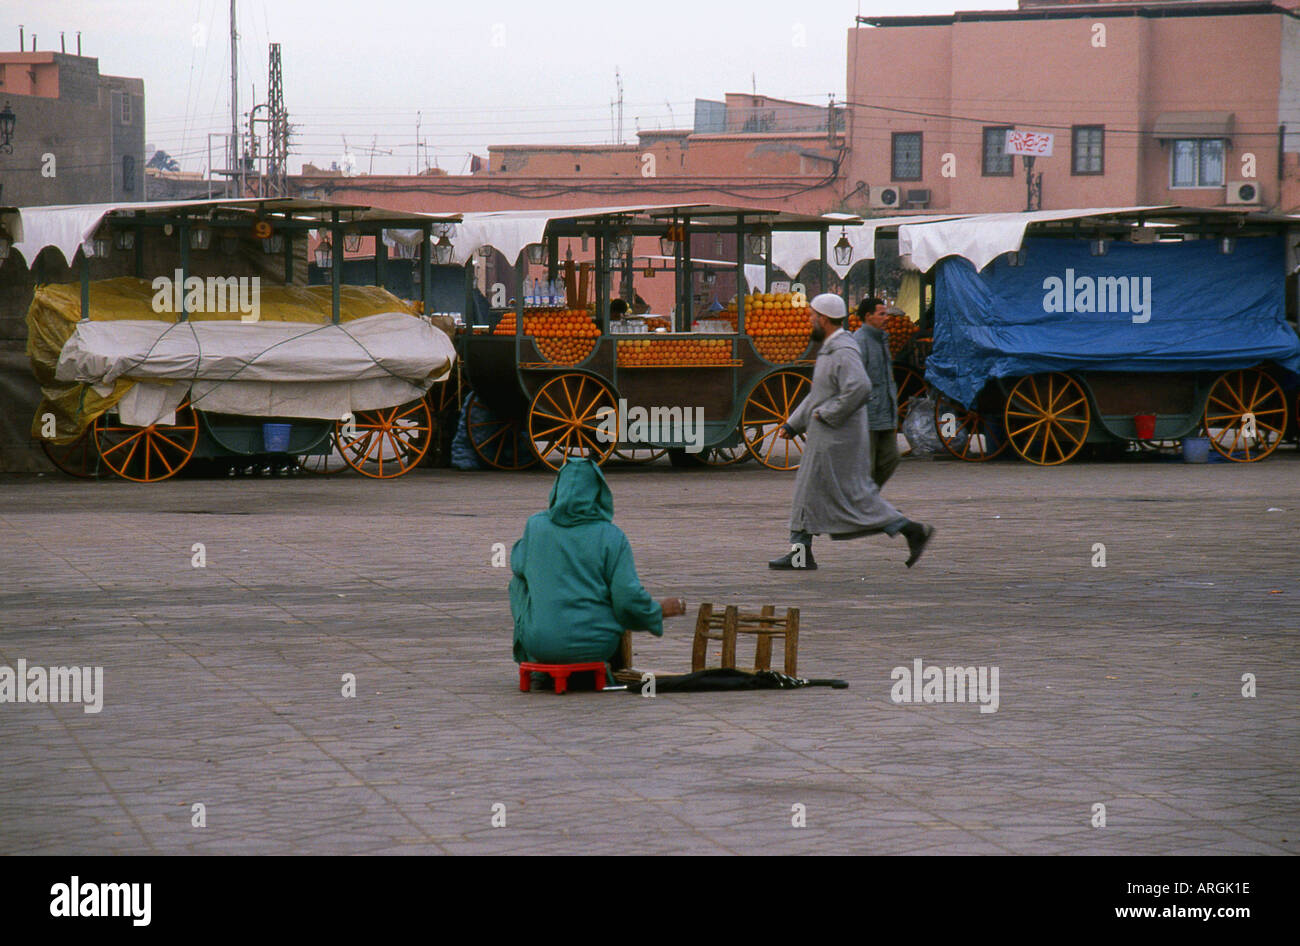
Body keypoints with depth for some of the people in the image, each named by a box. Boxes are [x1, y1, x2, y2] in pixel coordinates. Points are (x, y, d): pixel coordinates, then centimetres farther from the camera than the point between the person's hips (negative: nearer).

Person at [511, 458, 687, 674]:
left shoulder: (535, 525, -4)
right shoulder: (611, 537, -9)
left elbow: (518, 563, 16)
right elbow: (629, 600, -11)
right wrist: (660, 610, 8)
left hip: (539, 643, 1)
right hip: (597, 646, -1)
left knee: (519, 581, 31)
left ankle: (534, 662, 39)